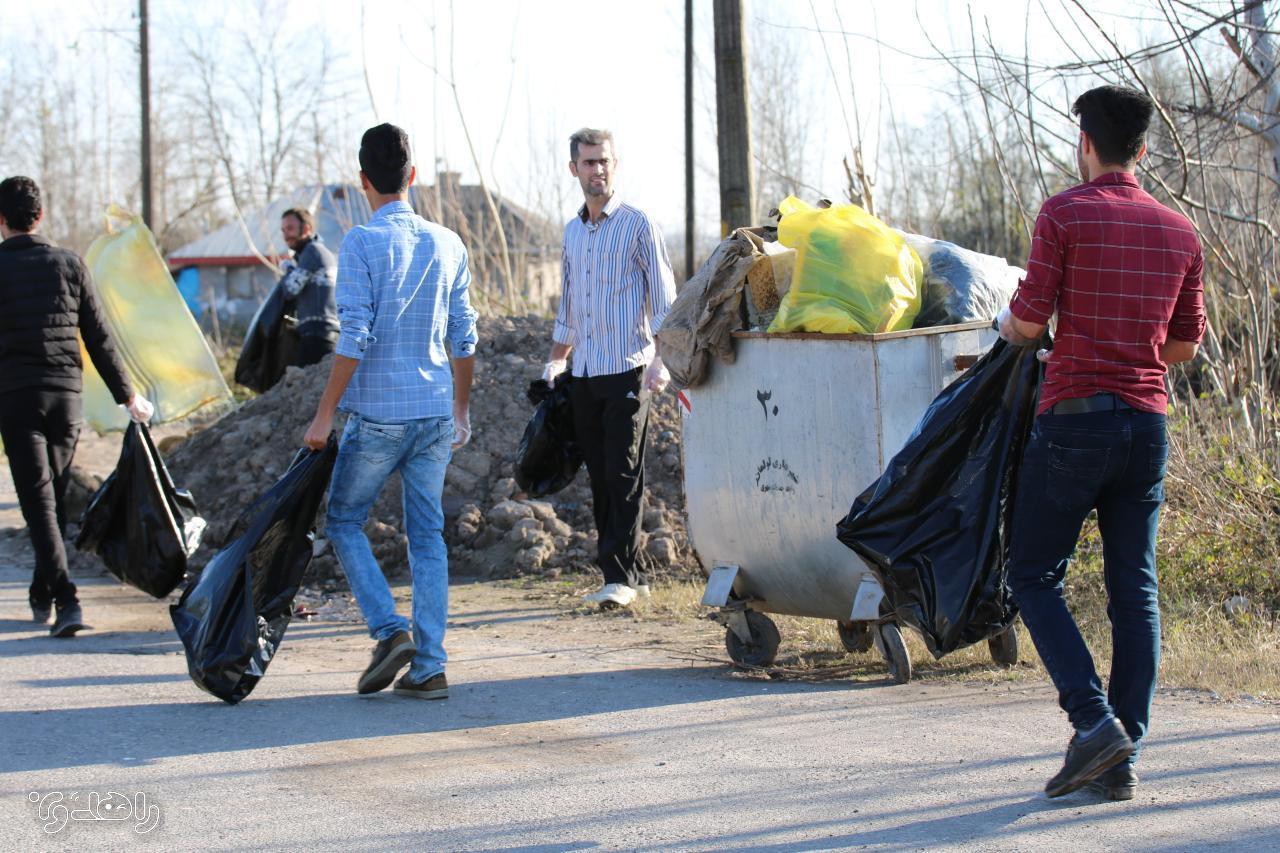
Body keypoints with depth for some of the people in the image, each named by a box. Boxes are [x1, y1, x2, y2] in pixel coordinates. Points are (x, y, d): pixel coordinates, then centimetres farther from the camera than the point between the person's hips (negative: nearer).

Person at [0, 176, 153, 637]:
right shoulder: (68, 263, 5)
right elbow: (98, 337, 6)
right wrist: (127, 395, 13)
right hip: (66, 392, 3)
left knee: (39, 500, -5)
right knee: (56, 496, 15)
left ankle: (65, 599, -19)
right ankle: (42, 595, 25)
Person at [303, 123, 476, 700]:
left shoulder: (361, 243, -10)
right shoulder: (447, 244, 7)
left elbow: (354, 339, -15)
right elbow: (464, 338, 10)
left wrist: (324, 415, -9)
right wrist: (461, 410, 21)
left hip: (377, 414, -5)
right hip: (435, 414, 5)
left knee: (343, 520, 12)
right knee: (428, 535, 8)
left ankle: (389, 630, -3)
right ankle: (429, 668, 5)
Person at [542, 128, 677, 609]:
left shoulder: (636, 225, -3)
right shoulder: (572, 232, 16)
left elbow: (664, 298, -6)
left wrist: (661, 360, -15)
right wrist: (556, 361, 21)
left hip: (627, 370, -6)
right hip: (584, 373, 6)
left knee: (623, 475, -9)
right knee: (600, 478, 6)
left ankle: (620, 576, -8)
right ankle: (631, 575, 11)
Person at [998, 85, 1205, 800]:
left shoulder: (1065, 214, -6)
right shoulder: (1180, 232, 10)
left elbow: (1028, 321, -9)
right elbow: (1186, 344, 15)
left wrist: (1010, 327, 14)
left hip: (1076, 417, -5)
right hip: (1149, 421, 5)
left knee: (1036, 577, 5)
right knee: (1135, 589, 7)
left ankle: (1095, 721, -11)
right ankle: (1123, 759, 6)